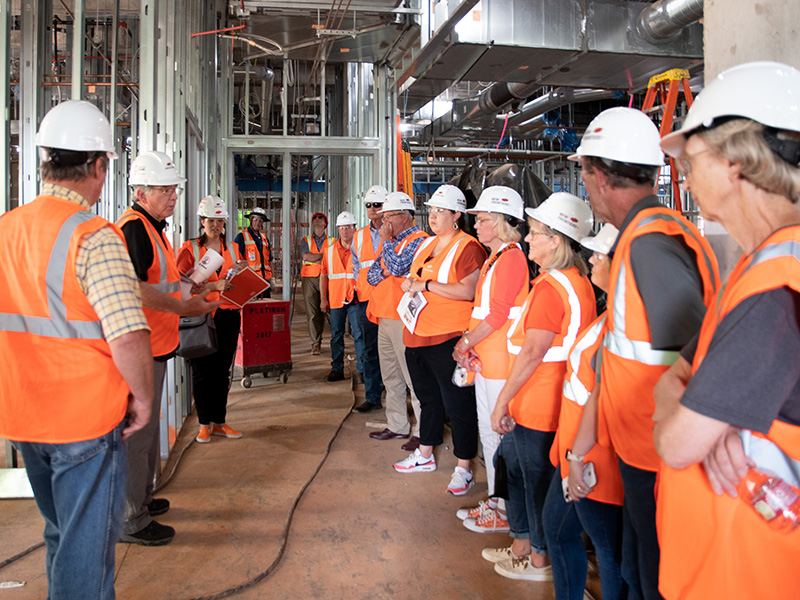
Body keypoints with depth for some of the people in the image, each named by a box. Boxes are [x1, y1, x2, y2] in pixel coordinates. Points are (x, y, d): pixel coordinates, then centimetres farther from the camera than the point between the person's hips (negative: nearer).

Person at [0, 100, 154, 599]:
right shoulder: (93, 236, -19)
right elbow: (128, 335, -28)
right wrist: (143, 396, -12)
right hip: (87, 417, -7)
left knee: (60, 533, 26)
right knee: (87, 548, 8)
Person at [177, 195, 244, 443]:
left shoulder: (232, 249, 14)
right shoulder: (190, 249, 1)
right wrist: (212, 286, -20)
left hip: (228, 315, 4)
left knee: (222, 371, 8)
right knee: (202, 371, 2)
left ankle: (219, 422, 18)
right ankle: (204, 424, 13)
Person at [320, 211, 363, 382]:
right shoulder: (330, 250, 10)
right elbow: (323, 275, 12)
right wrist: (323, 299, 8)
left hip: (355, 299, -3)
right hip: (336, 299, 3)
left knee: (359, 334, -4)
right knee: (336, 335, 8)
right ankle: (337, 369, 16)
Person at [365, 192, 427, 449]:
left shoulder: (418, 240, -9)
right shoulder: (390, 241, 19)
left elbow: (397, 267, -22)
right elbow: (372, 273, 16)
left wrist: (386, 240, -9)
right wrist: (382, 273, -7)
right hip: (385, 317, 9)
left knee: (413, 377, -6)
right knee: (391, 377, 15)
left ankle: (423, 431, 1)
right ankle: (397, 425, 26)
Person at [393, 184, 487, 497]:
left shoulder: (467, 247, -10)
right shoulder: (426, 243, 16)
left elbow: (468, 291, -21)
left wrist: (426, 286, -18)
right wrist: (409, 283, 3)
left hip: (448, 337, -8)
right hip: (417, 334, 8)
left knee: (457, 404, 0)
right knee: (428, 397, 20)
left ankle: (464, 468, 11)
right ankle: (425, 455, 35)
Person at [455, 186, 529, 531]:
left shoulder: (511, 257, -14)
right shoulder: (493, 259, 17)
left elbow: (498, 314, -19)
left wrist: (466, 342, -11)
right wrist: (468, 340, 6)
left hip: (502, 362, -10)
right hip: (485, 360, 10)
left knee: (500, 435, -1)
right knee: (487, 433, 16)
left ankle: (505, 513, 12)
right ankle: (495, 501, 29)